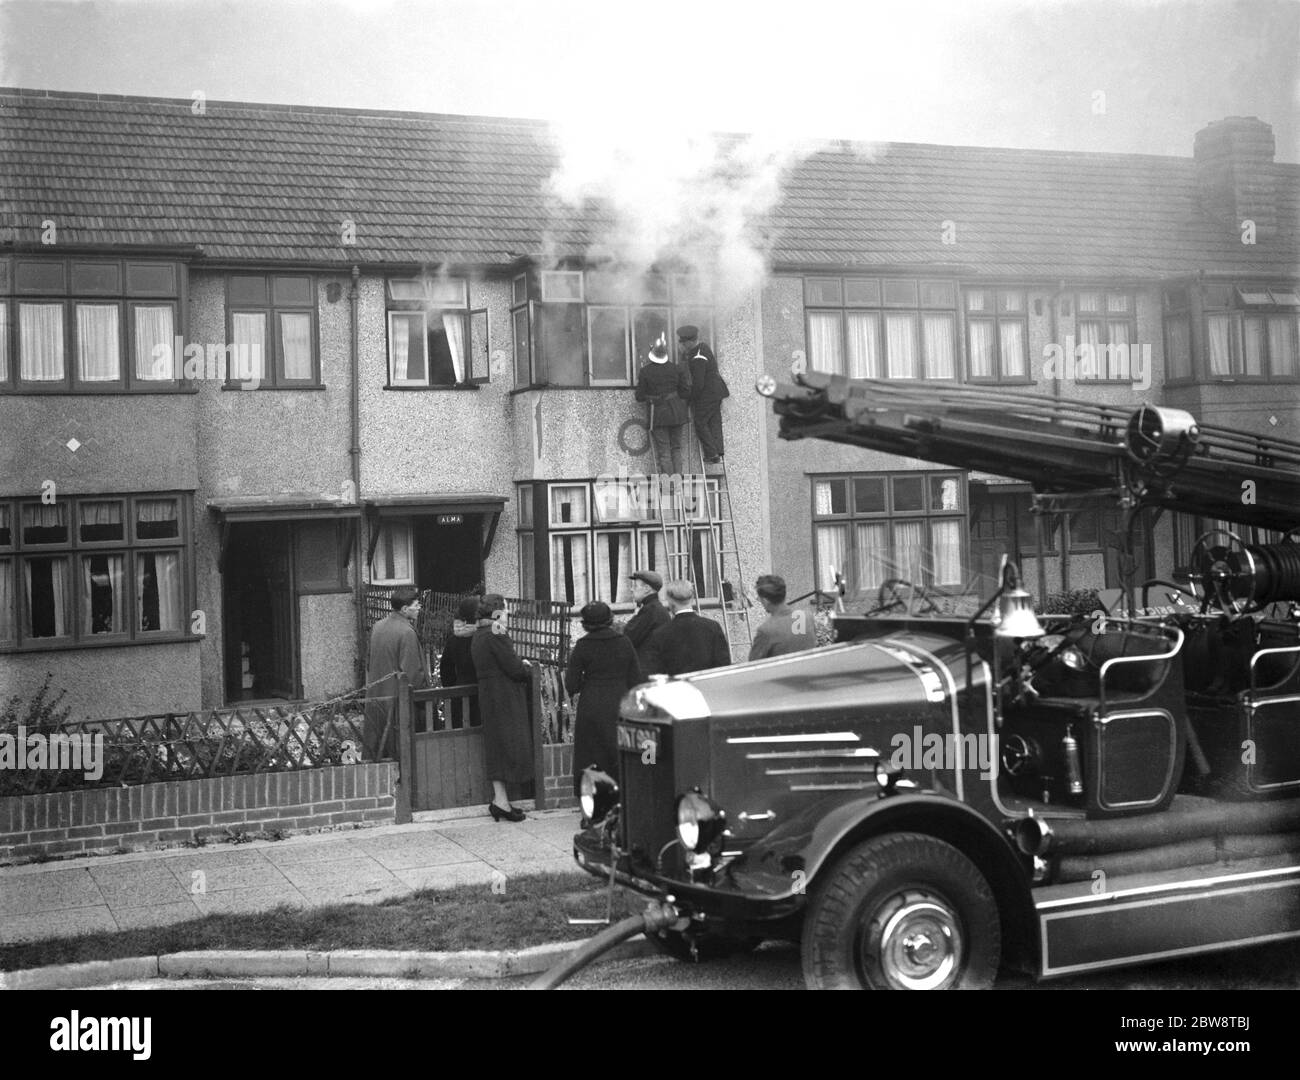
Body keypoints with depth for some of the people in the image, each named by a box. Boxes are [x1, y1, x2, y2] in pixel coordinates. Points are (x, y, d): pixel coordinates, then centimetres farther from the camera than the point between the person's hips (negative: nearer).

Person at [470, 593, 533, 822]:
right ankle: (500, 801, -5)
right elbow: (515, 668, -20)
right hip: (505, 698, -9)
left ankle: (499, 798, 15)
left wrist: (520, 665, 9)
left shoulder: (477, 636, 12)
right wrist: (527, 669, 1)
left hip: (488, 694, 9)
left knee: (497, 748, 12)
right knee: (508, 745, -5)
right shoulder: (496, 636, -18)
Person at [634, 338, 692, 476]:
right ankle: (677, 473, 5)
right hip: (676, 412, 2)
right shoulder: (676, 369, -3)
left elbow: (640, 397, -4)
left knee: (663, 449, 2)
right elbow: (686, 392, 0)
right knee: (676, 447, 14)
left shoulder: (645, 372, -9)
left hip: (658, 413, -2)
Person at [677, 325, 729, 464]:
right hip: (716, 391, 10)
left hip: (707, 394, -10)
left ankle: (712, 454, -3)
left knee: (700, 423, -2)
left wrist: (692, 398, -10)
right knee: (715, 422, 11)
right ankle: (718, 452, 13)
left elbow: (698, 383, -23)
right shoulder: (703, 346, 5)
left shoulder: (697, 358, -24)